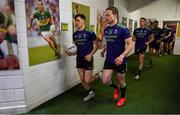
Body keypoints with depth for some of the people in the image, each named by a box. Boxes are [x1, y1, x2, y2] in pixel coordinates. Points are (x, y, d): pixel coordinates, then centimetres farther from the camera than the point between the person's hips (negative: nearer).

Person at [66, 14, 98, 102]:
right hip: (79, 58, 6)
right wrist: (71, 53, -5)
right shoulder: (75, 34, 4)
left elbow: (96, 45, -7)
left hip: (87, 59, -6)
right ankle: (91, 92, 34)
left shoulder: (90, 33, -13)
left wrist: (90, 55, -18)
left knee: (87, 80, -1)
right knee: (82, 80, 12)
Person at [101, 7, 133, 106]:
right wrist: (103, 50, 15)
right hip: (109, 60, 5)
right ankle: (116, 87, 33)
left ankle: (123, 97, 42)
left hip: (120, 60, -5)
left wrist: (122, 56, -31)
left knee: (121, 81, 13)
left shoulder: (123, 29, -16)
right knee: (105, 81, -1)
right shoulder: (106, 29, 3)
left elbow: (130, 45, -19)